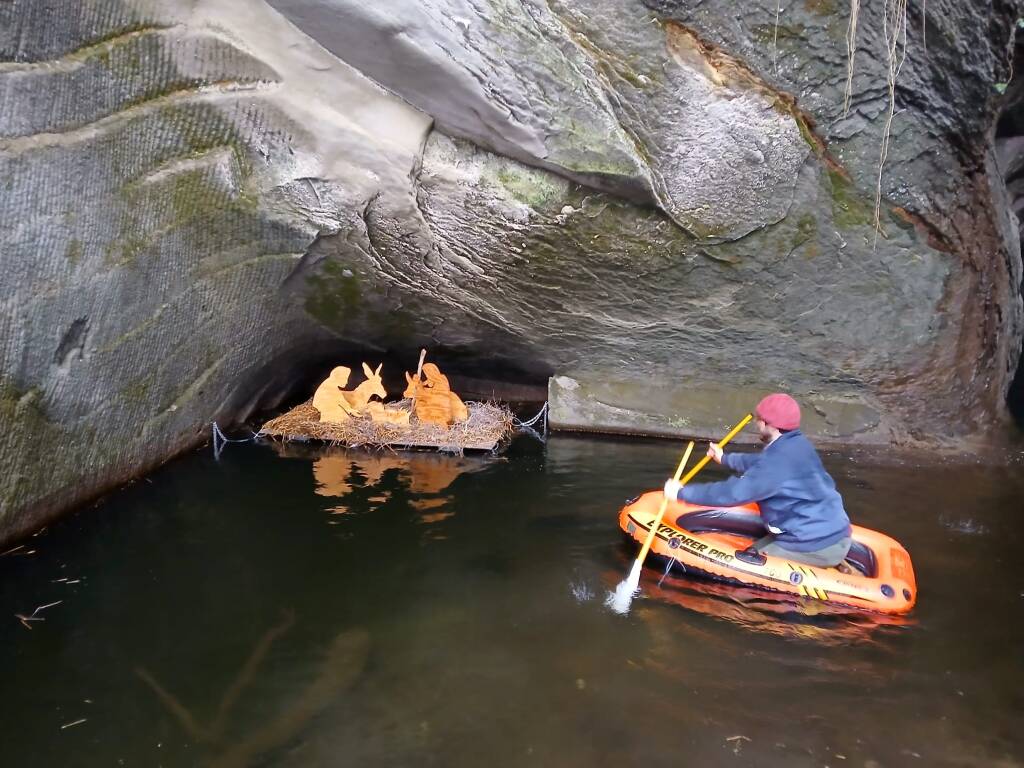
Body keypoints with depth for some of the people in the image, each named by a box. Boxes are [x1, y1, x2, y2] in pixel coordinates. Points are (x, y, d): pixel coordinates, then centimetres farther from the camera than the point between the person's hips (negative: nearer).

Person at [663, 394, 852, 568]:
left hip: (819, 547, -9)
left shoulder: (779, 461, -24)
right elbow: (761, 463, 25)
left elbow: (732, 492, -23)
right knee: (759, 546, 21)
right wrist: (725, 458, 38)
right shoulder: (796, 444, 6)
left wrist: (682, 493, -14)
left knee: (745, 561, -1)